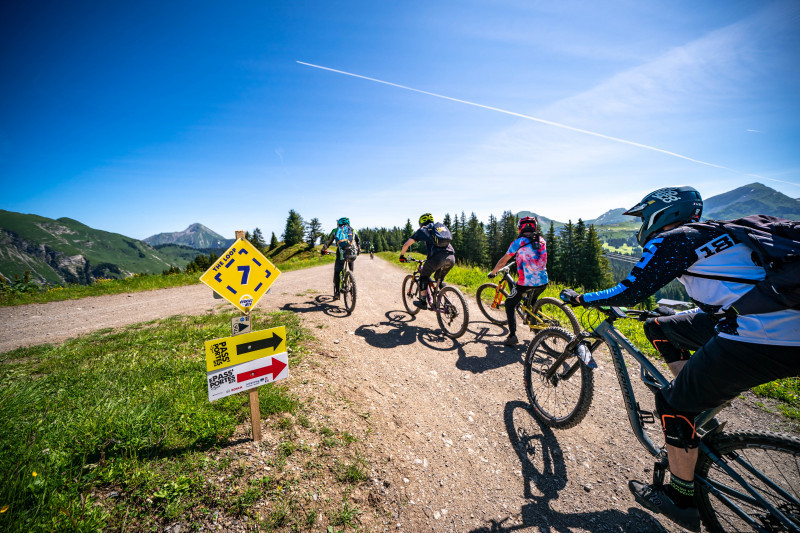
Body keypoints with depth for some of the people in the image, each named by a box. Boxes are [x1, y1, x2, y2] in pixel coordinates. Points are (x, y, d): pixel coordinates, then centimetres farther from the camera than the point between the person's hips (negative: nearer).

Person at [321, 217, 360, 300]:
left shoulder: (335, 231, 21)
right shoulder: (353, 230, 23)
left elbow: (328, 242, 26)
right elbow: (358, 243, 31)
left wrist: (323, 250, 42)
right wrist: (358, 251, 48)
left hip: (341, 254, -1)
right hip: (352, 253, 1)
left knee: (337, 273, 12)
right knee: (351, 271, 27)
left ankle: (336, 293, 11)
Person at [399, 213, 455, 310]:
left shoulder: (422, 230, 18)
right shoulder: (441, 226, 32)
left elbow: (406, 244, 20)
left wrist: (402, 255, 37)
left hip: (438, 256, -5)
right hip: (451, 257, 5)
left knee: (424, 276, 19)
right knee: (439, 279, 27)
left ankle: (423, 302, 20)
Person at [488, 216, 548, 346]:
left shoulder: (519, 242, -4)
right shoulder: (542, 241, 9)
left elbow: (503, 261, 1)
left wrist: (493, 272, 16)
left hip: (526, 283, -5)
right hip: (543, 282, 5)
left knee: (510, 305, 11)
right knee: (532, 302, 35)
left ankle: (512, 335, 0)